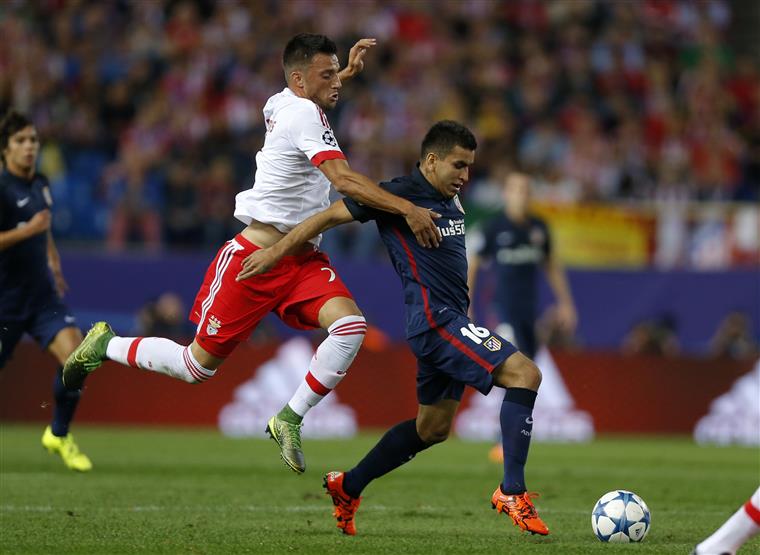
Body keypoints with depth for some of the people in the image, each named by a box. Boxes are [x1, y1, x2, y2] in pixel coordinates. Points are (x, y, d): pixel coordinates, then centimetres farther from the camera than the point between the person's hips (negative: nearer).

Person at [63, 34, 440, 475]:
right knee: (199, 364, 2)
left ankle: (290, 420, -8)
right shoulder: (303, 115, -19)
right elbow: (345, 180, -31)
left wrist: (347, 72, 27)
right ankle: (106, 345, 25)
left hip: (303, 259, 9)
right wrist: (407, 210, -36)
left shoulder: (283, 104, 8)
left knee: (350, 326, -18)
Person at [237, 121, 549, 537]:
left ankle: (348, 487, 30)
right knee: (524, 373, -21)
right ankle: (512, 491, -22)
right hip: (435, 320, -10)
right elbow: (331, 216, -5)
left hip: (449, 322, 10)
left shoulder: (451, 200, 14)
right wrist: (277, 251, -1)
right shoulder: (399, 195, -11)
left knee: (432, 428, 18)